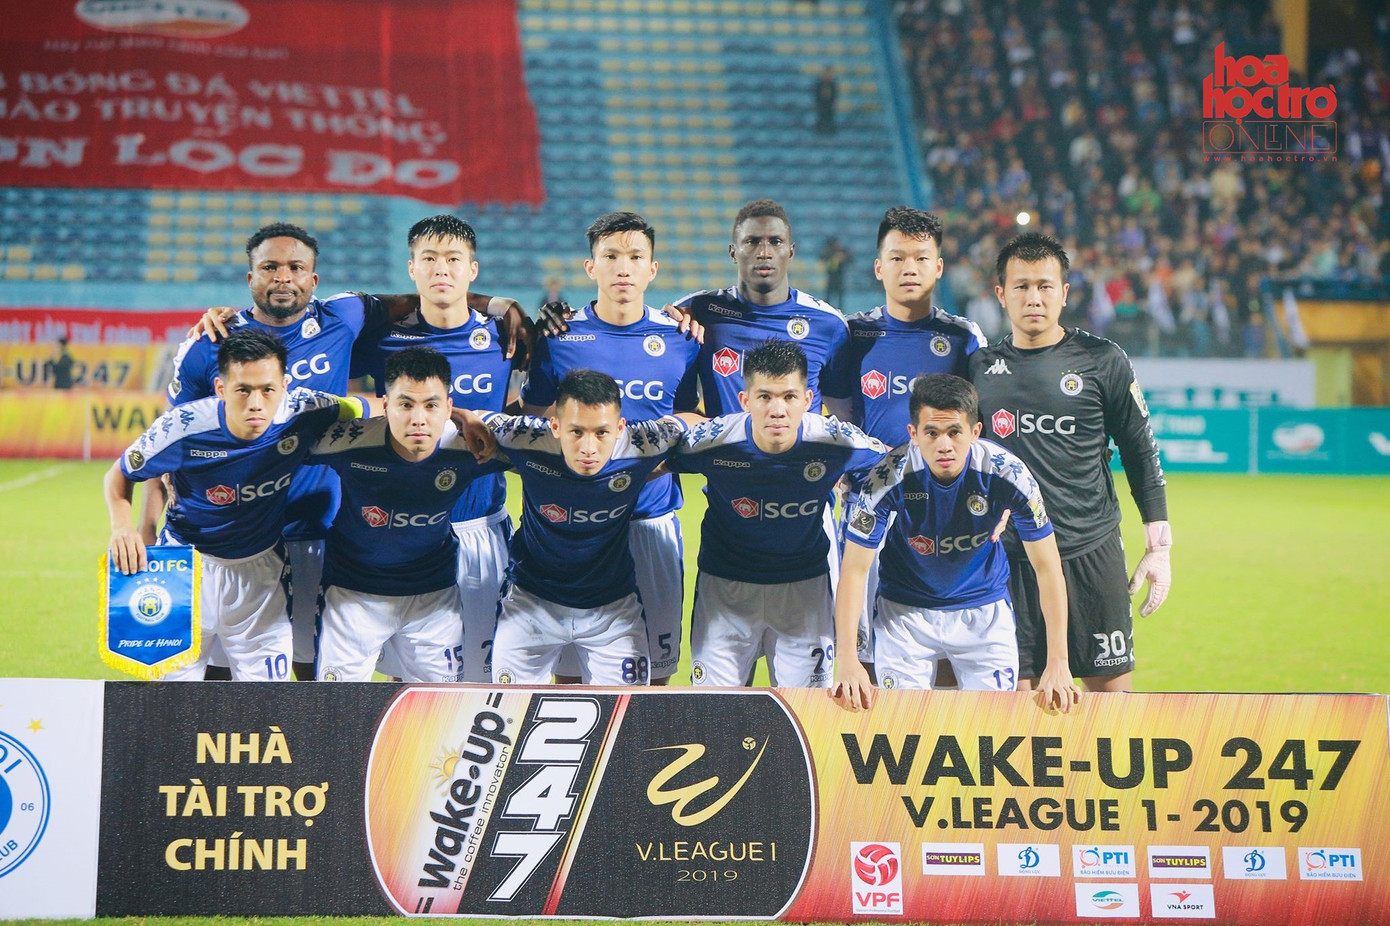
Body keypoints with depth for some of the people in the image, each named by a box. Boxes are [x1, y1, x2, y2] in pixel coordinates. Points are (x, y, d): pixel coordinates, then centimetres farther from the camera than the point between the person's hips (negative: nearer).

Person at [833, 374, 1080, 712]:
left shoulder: (1008, 474, -22)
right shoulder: (888, 479, -25)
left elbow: (1048, 568, -15)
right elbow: (854, 570, -21)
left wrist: (1058, 663, -22)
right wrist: (847, 661, -31)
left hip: (985, 610, 1)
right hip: (904, 611, -1)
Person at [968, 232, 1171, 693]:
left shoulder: (1102, 361, 1)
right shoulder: (980, 366, 7)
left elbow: (1141, 454, 7)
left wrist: (1159, 546, 4)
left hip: (1092, 552, -1)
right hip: (1007, 556, 1)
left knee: (1113, 690, 0)